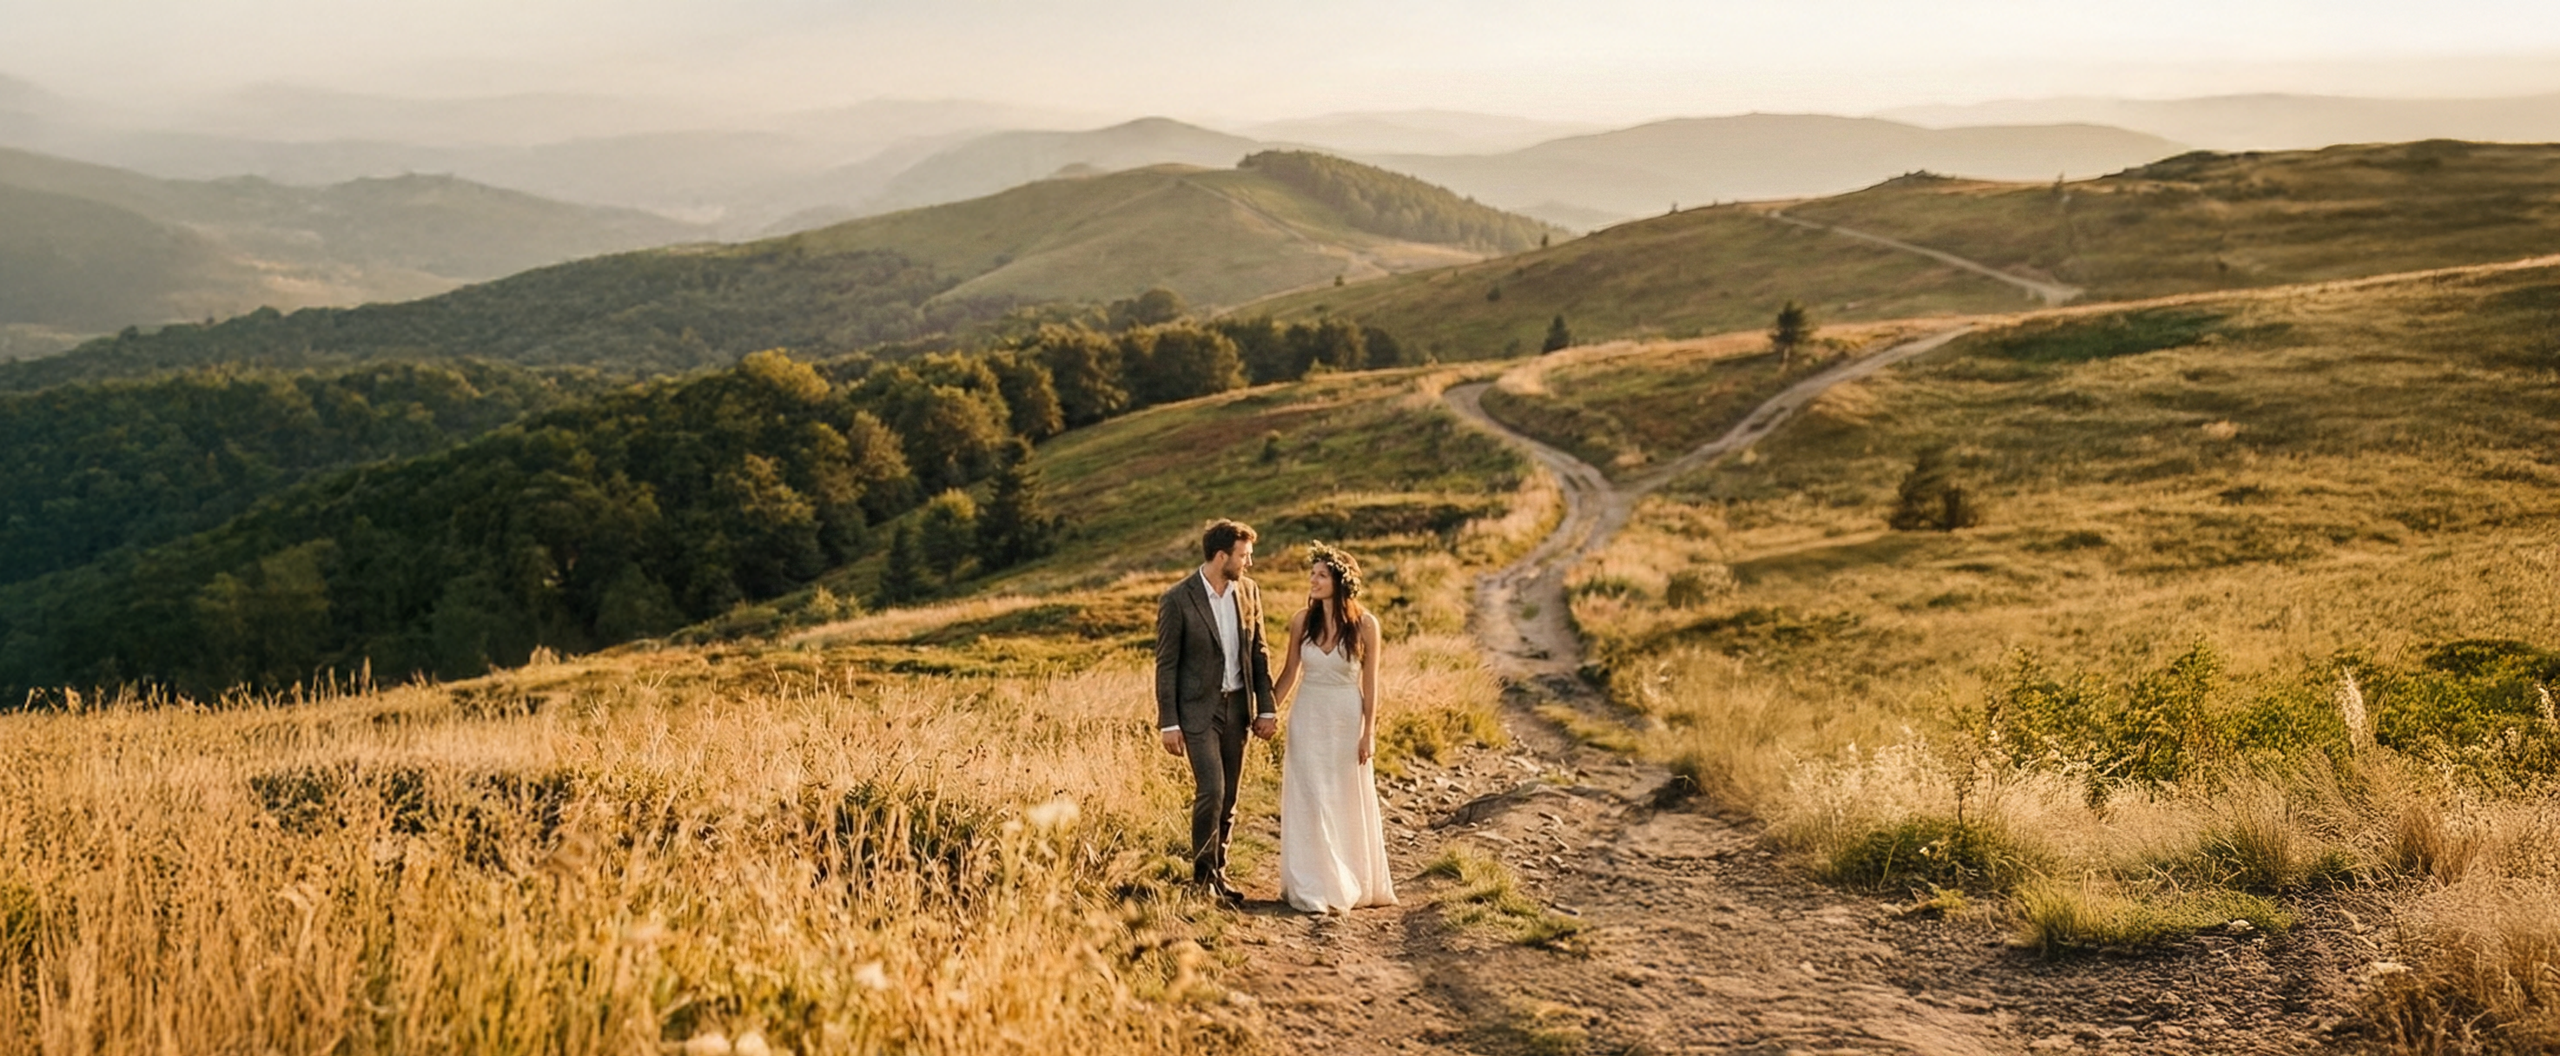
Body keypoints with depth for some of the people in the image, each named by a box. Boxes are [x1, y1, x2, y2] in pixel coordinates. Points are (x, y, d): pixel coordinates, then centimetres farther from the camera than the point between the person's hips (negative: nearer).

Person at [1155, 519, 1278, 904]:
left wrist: (1267, 707, 5)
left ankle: (1218, 873, 21)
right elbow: (1166, 665, -9)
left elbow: (1258, 653, 9)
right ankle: (1203, 875, 2)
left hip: (1237, 707, 5)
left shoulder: (1249, 592, 3)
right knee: (1211, 791, -13)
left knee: (1229, 798, 9)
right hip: (1198, 710, -5)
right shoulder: (1177, 600, -12)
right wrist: (1168, 724, -11)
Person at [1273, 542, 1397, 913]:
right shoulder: (1302, 620, -4)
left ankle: (1355, 883, 24)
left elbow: (1369, 682, -5)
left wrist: (1369, 733, -6)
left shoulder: (1364, 624, -10)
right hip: (1308, 716, 2)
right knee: (1310, 800, 2)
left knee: (1348, 802, 9)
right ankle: (1315, 888, 10)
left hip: (1347, 719, -2)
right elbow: (1290, 671, 7)